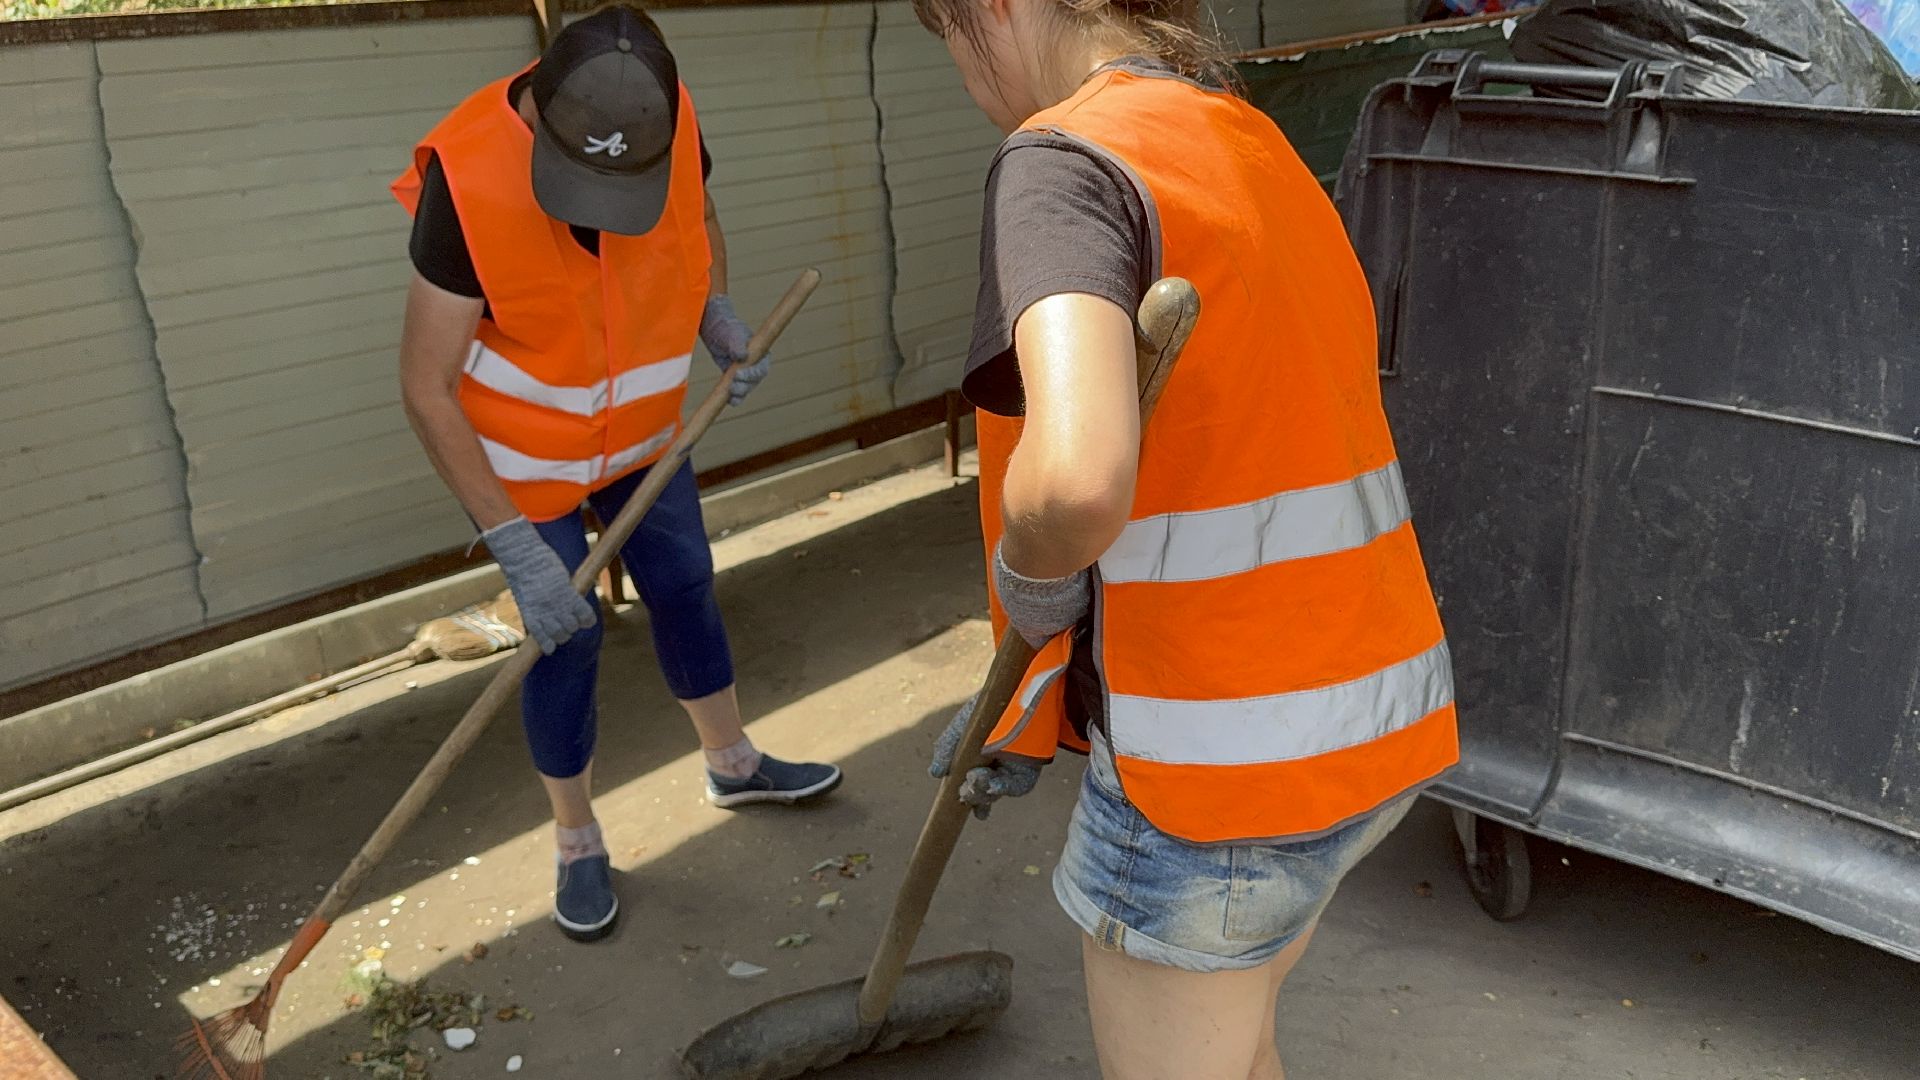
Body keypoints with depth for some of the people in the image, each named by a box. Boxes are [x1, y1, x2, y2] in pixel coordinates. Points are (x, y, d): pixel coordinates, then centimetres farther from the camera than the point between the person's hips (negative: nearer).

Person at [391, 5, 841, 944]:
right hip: (518, 456, -4)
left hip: (644, 428, 5)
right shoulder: (468, 178, -33)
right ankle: (578, 848, 24)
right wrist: (516, 547, -31)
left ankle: (733, 766, 42)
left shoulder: (672, 124, -19)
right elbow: (427, 388, -28)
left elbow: (701, 224, 6)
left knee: (684, 587, 18)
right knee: (565, 641, 1)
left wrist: (718, 312, -14)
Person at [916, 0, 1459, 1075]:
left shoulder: (1068, 156, -17)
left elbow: (1078, 483, -38)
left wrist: (1029, 573, -13)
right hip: (1374, 715, 8)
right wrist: (1032, 712, 18)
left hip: (1218, 764, -8)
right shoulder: (1257, 145, 11)